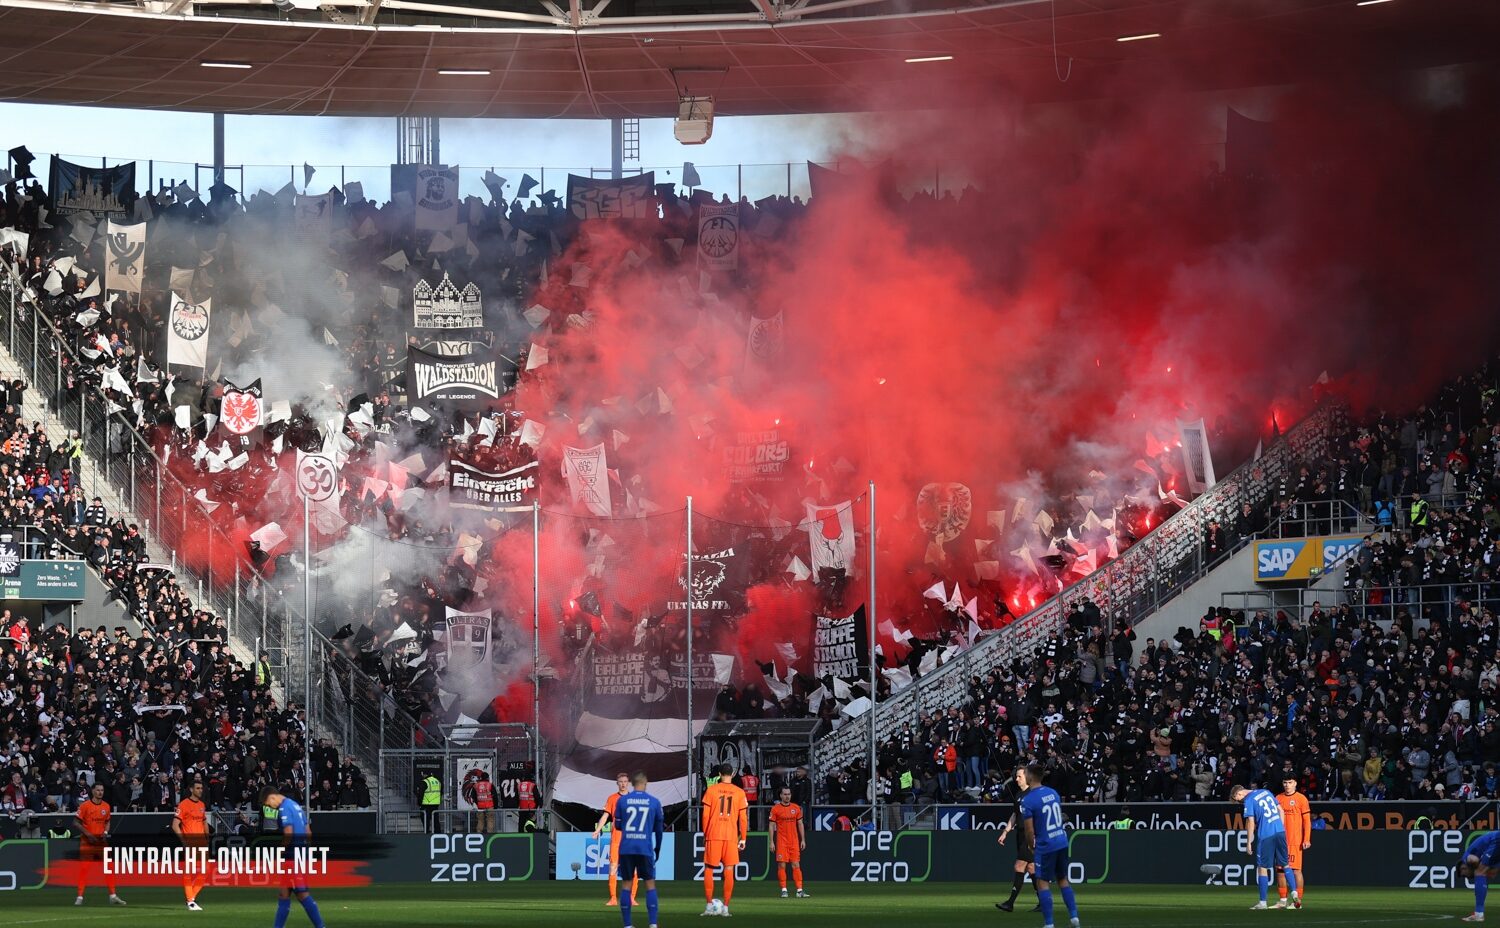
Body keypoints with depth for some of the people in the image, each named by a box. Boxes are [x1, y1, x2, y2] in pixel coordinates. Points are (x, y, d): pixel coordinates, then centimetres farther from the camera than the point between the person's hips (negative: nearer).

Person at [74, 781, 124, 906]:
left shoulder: (106, 806, 7)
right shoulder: (85, 805, -7)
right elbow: (77, 822, -6)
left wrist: (105, 833, 0)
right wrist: (88, 834, -15)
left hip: (101, 841, 4)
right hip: (87, 842, -4)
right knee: (84, 868, -6)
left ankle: (113, 896, 8)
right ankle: (80, 897, -2)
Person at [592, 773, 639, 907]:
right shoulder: (612, 798, 9)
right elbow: (605, 816, 8)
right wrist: (597, 830, -4)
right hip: (616, 837, 0)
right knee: (613, 867, -4)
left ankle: (631, 898, 2)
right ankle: (613, 898, 0)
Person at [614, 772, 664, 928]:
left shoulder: (622, 801, 2)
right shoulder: (654, 802, 2)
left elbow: (617, 825, 11)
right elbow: (659, 827, 10)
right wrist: (658, 848, 23)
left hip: (626, 849, 1)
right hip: (645, 849, -1)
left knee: (627, 884, 7)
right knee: (650, 884, 6)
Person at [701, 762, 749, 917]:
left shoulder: (711, 790, 0)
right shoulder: (739, 792, 3)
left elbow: (705, 815, 0)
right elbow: (743, 818, 3)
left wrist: (705, 835, 10)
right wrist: (743, 838, 10)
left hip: (713, 835, -1)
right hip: (731, 837, 1)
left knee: (708, 869, 8)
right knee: (729, 871, 4)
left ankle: (709, 905, 2)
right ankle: (726, 907, 1)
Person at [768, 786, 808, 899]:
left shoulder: (796, 808, 9)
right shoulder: (775, 809, 0)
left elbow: (800, 824, 14)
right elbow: (772, 826, 1)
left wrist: (803, 840, 8)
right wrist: (771, 842, -5)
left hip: (794, 842, 2)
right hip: (781, 842, -2)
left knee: (796, 865, -2)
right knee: (782, 865, -3)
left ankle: (799, 890, -5)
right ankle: (783, 890, 2)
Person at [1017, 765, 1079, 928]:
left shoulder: (1027, 801, -14)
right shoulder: (1053, 792, 7)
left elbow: (1030, 831, -12)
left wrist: (1031, 847, 7)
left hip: (1045, 846, -6)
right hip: (1062, 842, 6)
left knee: (1042, 883, 3)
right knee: (1063, 879, 18)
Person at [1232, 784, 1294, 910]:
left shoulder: (1249, 801, -6)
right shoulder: (1266, 792, 14)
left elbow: (1251, 822, -11)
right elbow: (1280, 810, 17)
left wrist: (1249, 842, -5)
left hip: (1265, 835, -6)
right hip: (1280, 832, 6)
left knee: (1262, 868, 3)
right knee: (1285, 865, 13)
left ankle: (1263, 902, 4)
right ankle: (1294, 894, 1)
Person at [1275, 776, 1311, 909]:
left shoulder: (1301, 799, -1)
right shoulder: (1278, 798, 11)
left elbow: (1307, 820, -3)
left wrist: (1306, 839, -11)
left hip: (1295, 841, -5)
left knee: (1296, 870, -5)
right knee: (1280, 870, 6)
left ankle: (1298, 900, -2)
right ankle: (1282, 900, 12)